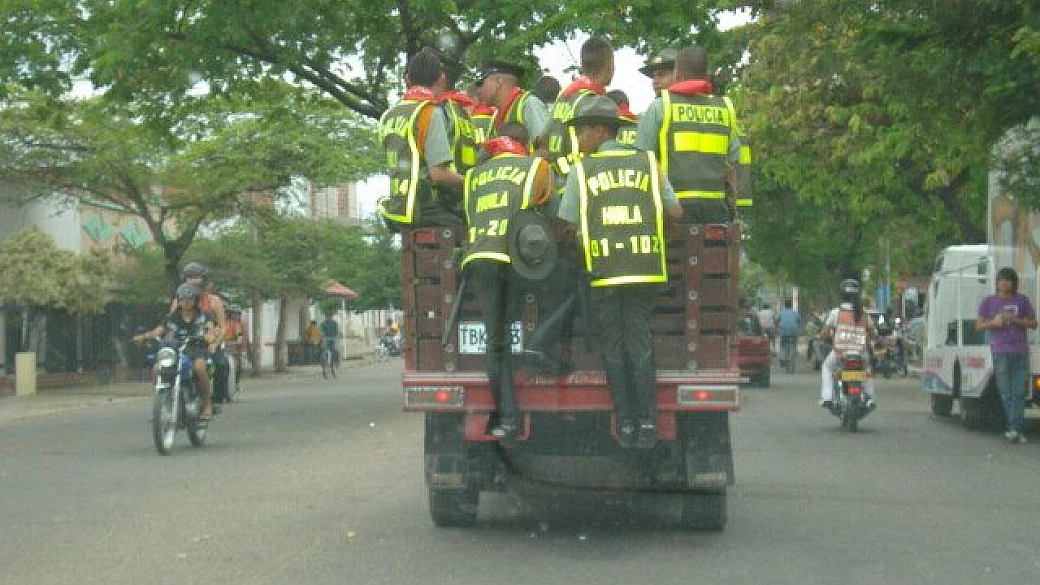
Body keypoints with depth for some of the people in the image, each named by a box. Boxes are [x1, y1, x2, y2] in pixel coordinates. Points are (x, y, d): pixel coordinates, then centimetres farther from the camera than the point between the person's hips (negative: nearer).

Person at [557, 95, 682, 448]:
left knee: (613, 348, 6)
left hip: (603, 273, -2)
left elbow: (567, 224, -1)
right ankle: (647, 423, 2)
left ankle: (626, 423, 6)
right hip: (645, 271, 2)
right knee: (640, 344, 7)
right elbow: (675, 212, 5)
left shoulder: (582, 170, 0)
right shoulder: (648, 163, 7)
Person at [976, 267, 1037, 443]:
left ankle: (1013, 429, -9)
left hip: (1021, 351, 1)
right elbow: (979, 325, 10)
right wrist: (994, 322, -9)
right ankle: (1019, 430, 1)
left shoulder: (1022, 300, 10)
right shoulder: (989, 301, 8)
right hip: (1000, 352, -1)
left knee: (1019, 392, -7)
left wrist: (1015, 320, -5)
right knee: (1006, 393, -5)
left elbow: (1033, 323, 12)